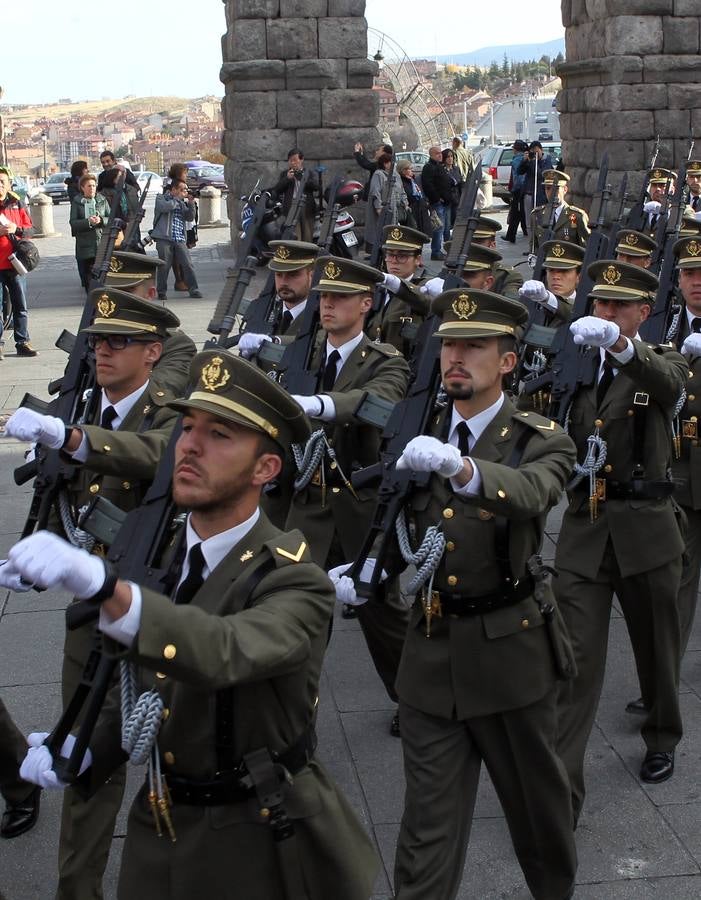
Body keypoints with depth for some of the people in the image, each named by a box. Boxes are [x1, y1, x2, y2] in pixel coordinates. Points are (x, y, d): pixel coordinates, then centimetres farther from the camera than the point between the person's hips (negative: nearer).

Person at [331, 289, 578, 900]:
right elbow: (401, 536, 7)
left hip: (510, 648, -2)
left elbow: (530, 495, -30)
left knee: (534, 793, 17)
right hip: (432, 647, 2)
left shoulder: (541, 441, -7)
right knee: (429, 823, 5)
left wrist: (460, 466, -49)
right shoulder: (417, 439, 4)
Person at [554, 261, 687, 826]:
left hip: (645, 526, -1)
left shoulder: (661, 361, 0)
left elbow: (669, 383, -25)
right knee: (575, 656, -5)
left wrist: (620, 343, -45)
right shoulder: (575, 362, 8)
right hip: (584, 524, 1)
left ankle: (662, 739, 42)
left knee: (656, 645, 16)